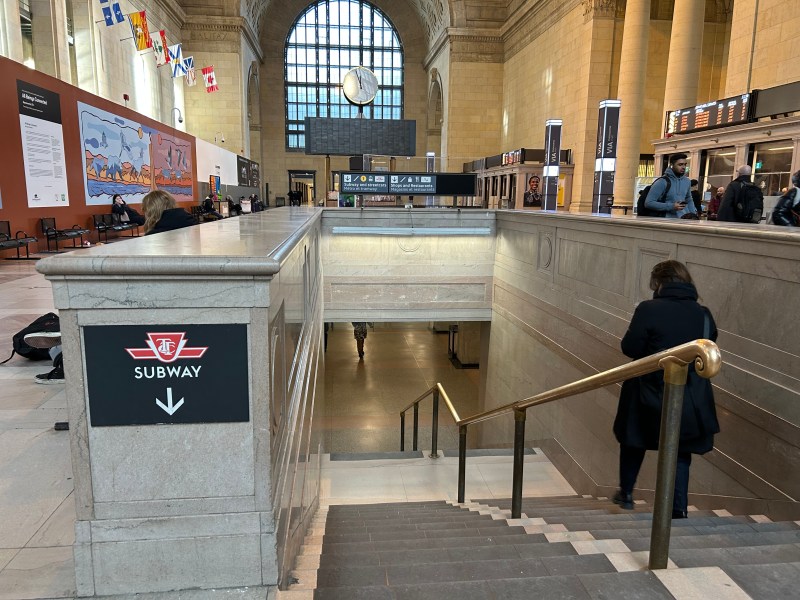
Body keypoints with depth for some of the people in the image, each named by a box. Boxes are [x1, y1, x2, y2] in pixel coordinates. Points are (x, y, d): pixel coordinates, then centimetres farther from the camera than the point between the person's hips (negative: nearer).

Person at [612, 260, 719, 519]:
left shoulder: (648, 310, -15)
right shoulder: (704, 315, 1)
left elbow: (630, 347, -13)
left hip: (651, 395, -3)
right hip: (692, 402, 3)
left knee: (633, 442, 20)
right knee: (680, 454, 14)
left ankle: (626, 492, 33)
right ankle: (679, 510, 14)